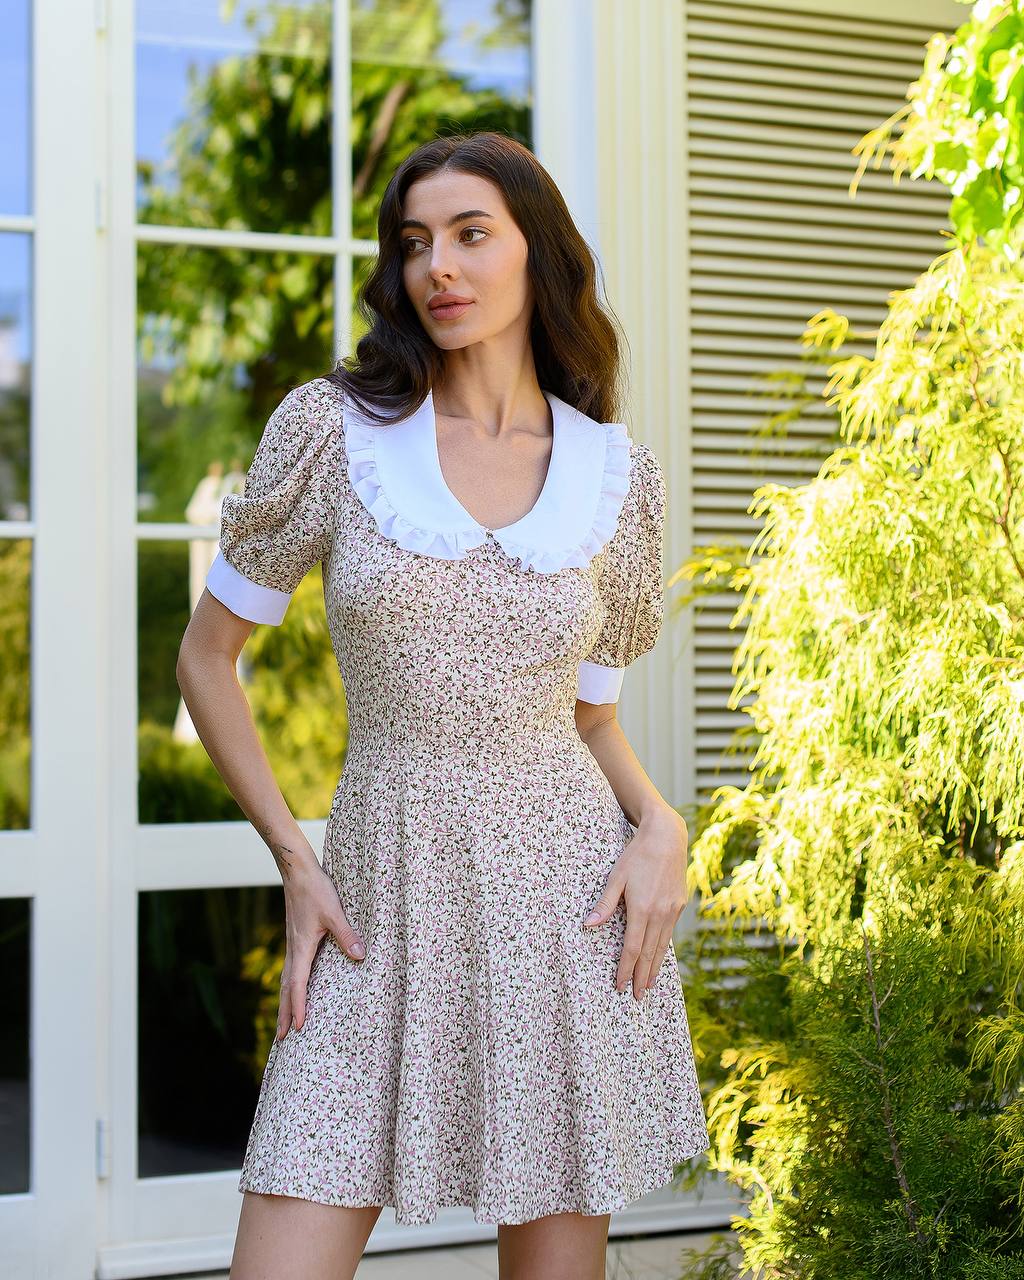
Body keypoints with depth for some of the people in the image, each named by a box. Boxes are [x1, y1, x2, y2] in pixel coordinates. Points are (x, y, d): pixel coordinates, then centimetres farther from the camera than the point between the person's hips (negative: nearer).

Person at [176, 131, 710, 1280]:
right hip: (384, 910, -1)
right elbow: (206, 654, 6)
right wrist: (294, 862, -2)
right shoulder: (334, 429, -2)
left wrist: (660, 827, -5)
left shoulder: (617, 476, 5)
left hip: (570, 897, 2)